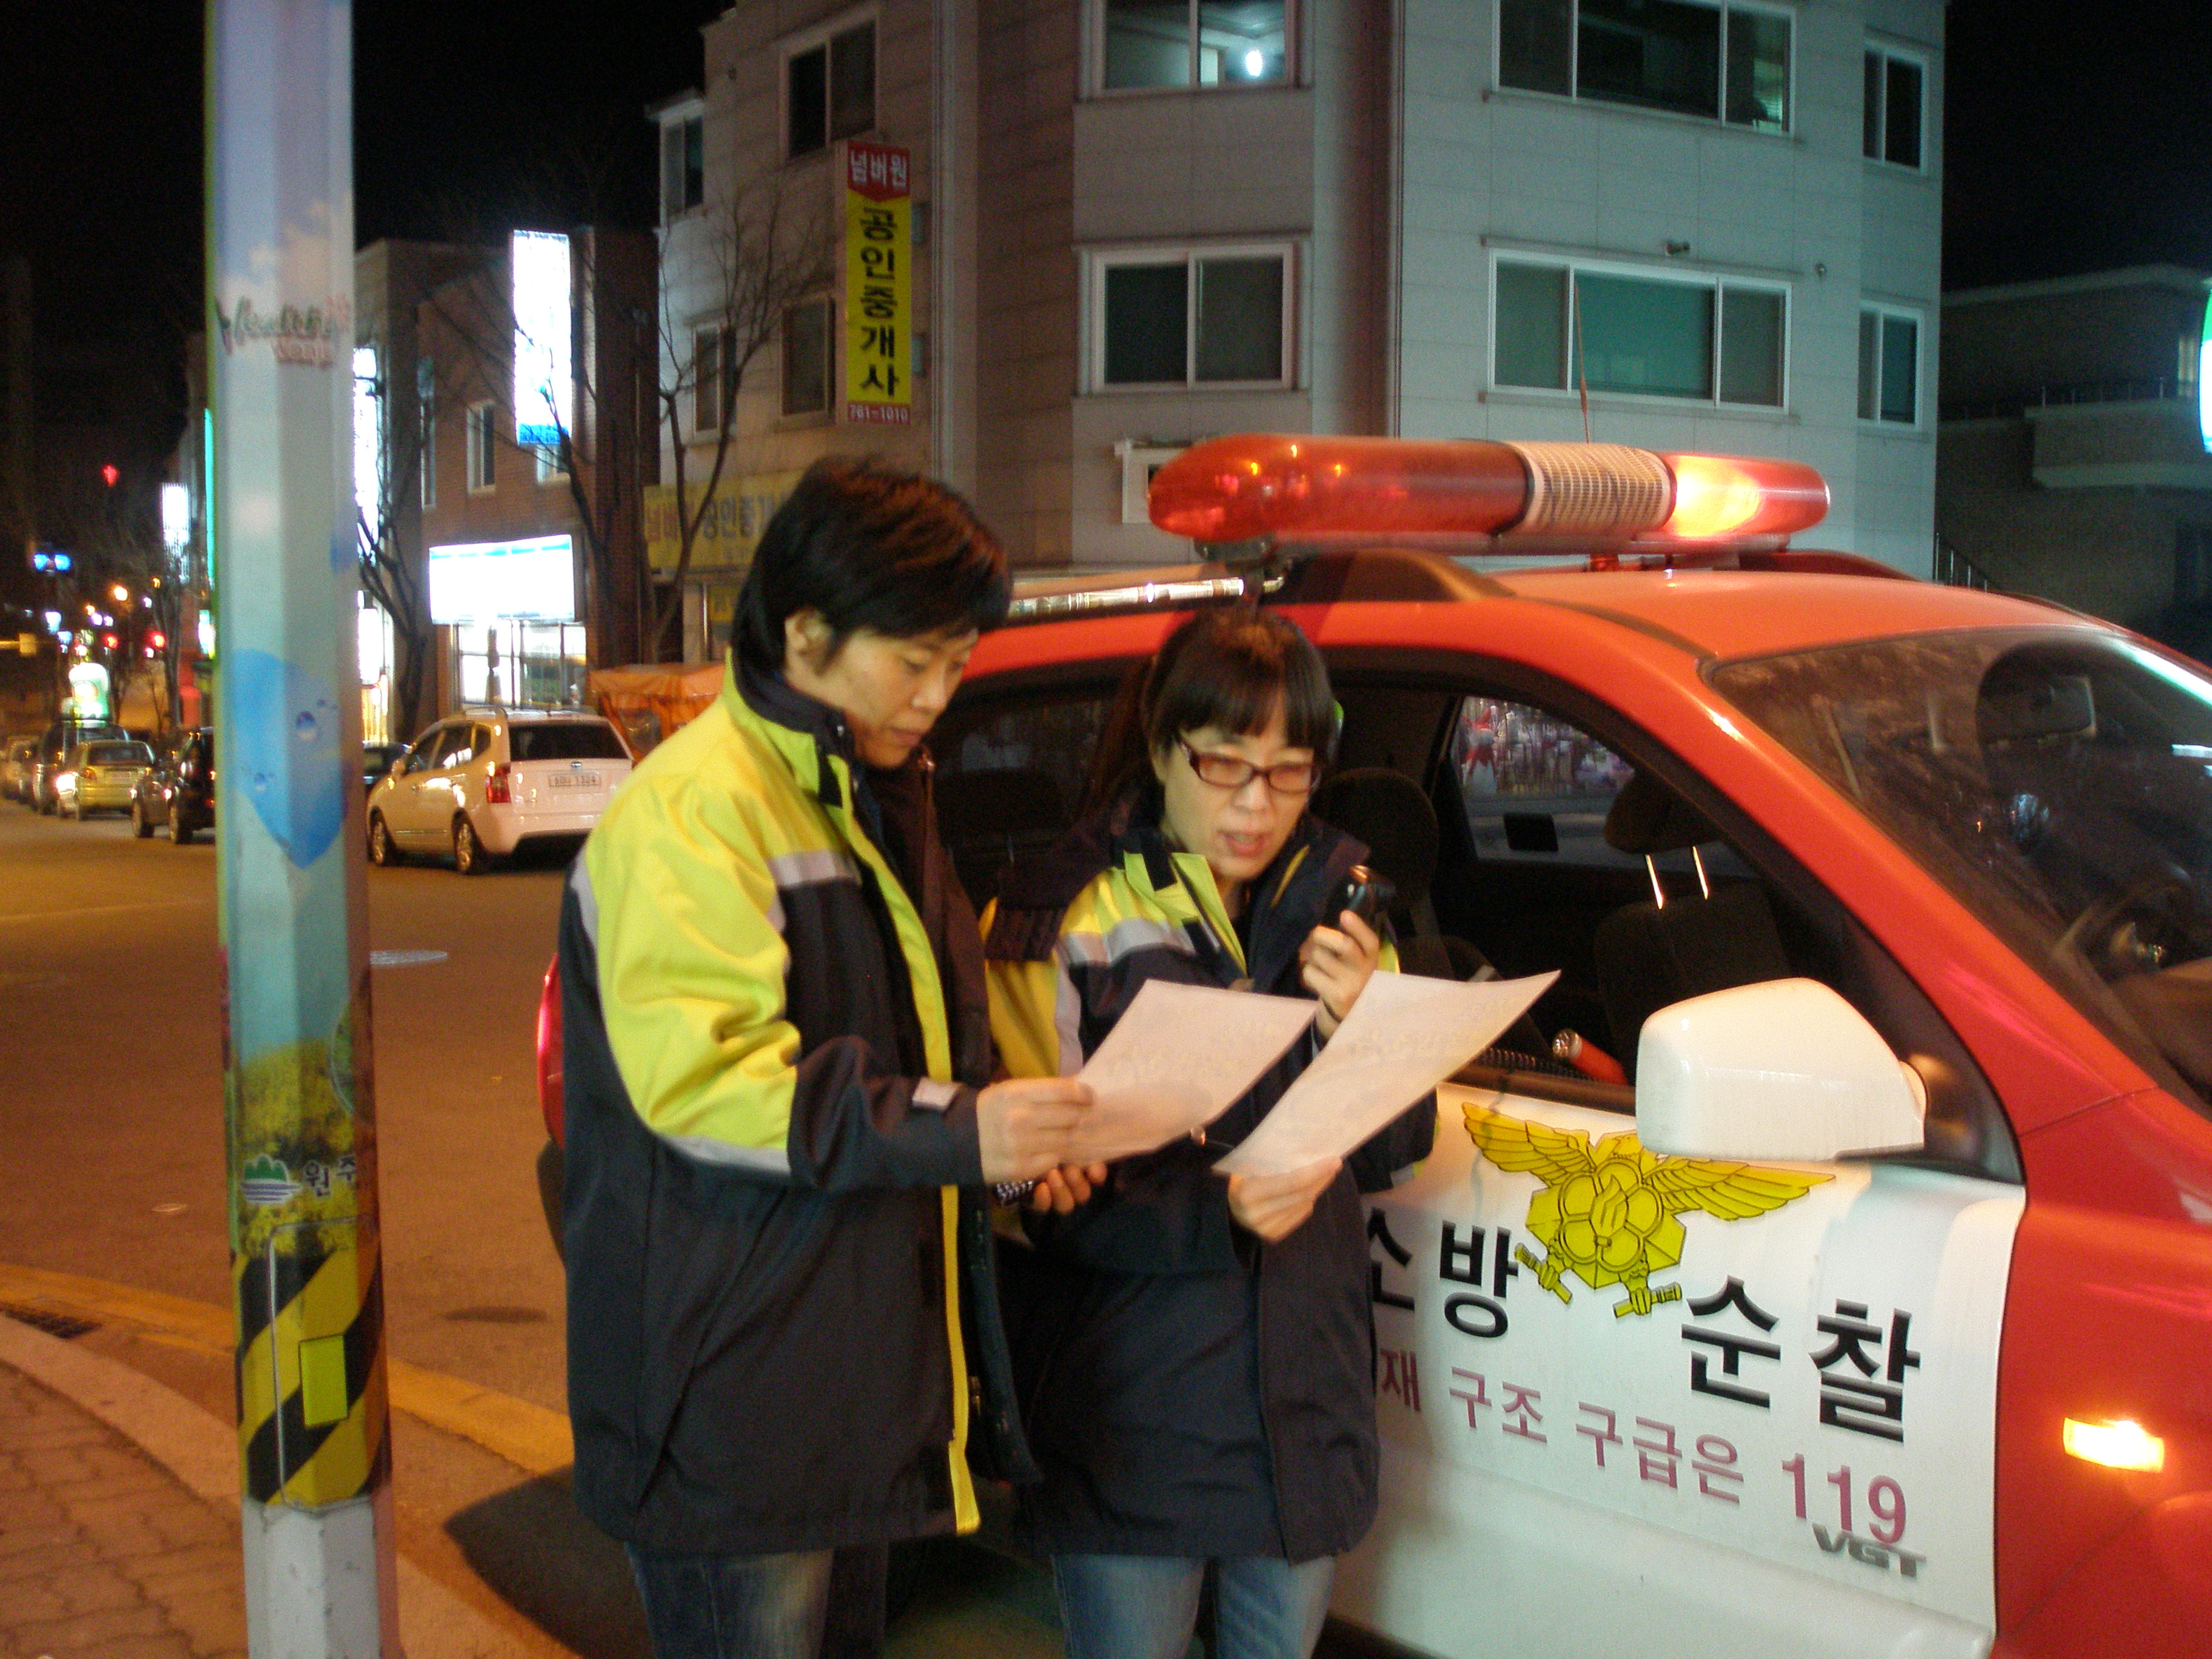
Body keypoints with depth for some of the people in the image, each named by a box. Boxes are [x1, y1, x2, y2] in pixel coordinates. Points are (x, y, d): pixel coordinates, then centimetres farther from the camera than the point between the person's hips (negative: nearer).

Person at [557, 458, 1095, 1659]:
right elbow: (695, 1075, -25)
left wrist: (1013, 1136, 6)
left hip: (860, 1371, 10)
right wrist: (952, 1129, -28)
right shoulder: (689, 807, -15)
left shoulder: (875, 803, 16)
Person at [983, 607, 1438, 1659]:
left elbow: (1396, 1150, 6)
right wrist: (1214, 1211, -26)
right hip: (1131, 1421, -4)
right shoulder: (1063, 917, -8)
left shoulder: (1333, 908, 7)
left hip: (1306, 1404, 5)